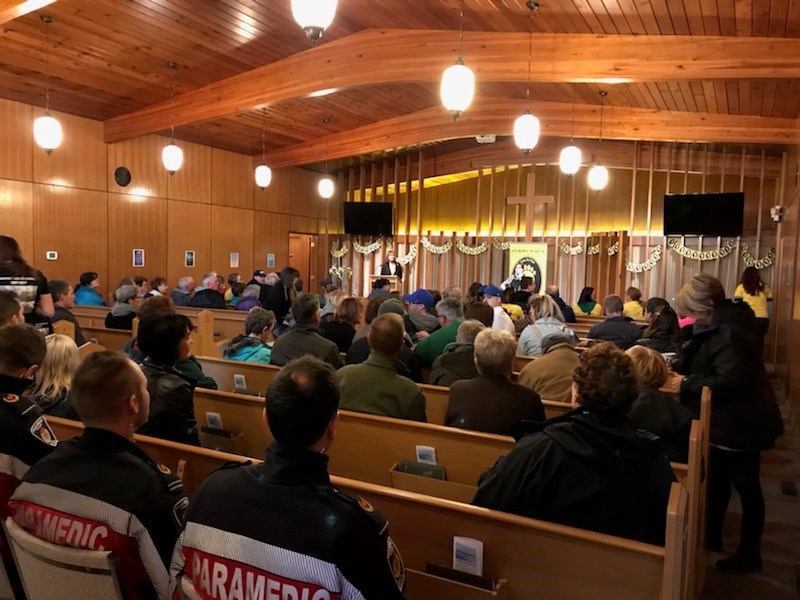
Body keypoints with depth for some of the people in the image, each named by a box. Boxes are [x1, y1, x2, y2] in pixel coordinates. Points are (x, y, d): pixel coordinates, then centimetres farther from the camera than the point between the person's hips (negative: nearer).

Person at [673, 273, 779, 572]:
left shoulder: (728, 332, -28)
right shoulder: (725, 321, 4)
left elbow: (730, 381, -33)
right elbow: (705, 362, 15)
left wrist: (688, 383, -24)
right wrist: (683, 370, 0)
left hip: (739, 424, -10)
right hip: (728, 421, 11)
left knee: (746, 486, 6)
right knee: (718, 479, 21)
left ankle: (749, 552, 22)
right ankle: (712, 534, 37)